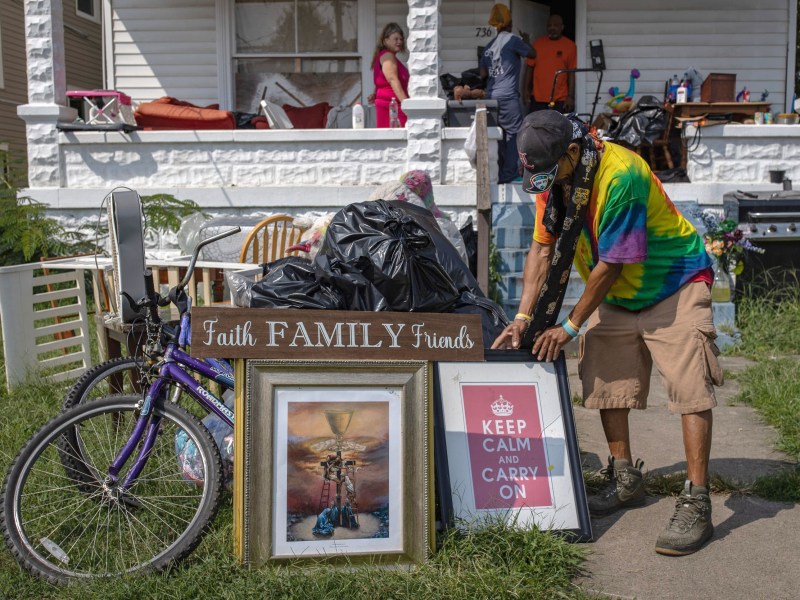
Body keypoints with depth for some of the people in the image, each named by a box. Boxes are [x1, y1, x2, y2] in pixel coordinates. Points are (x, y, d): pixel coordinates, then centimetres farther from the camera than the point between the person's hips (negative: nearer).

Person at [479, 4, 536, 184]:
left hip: (491, 96, 7)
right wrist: (525, 43, 24)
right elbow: (532, 54, 7)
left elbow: (483, 73, 17)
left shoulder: (489, 45, 15)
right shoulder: (512, 40, -4)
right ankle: (509, 173, -5)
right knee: (513, 132, -2)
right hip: (507, 96, -7)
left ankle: (498, 172, 13)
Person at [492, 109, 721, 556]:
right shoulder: (554, 179, -7)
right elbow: (543, 248, -4)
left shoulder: (620, 176, -31)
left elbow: (611, 264, -27)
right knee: (604, 381, 7)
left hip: (674, 288, -8)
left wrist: (570, 327, -19)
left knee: (690, 386, -13)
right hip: (616, 295, 8)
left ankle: (696, 506, -9)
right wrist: (524, 317, -12)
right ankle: (626, 482, 23)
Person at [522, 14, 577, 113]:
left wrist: (570, 96, -7)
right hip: (537, 99, 2)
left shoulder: (570, 45, 0)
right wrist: (526, 90, 3)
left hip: (560, 100, -2)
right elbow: (529, 68, 9)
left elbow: (572, 73, -2)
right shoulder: (537, 43, 8)